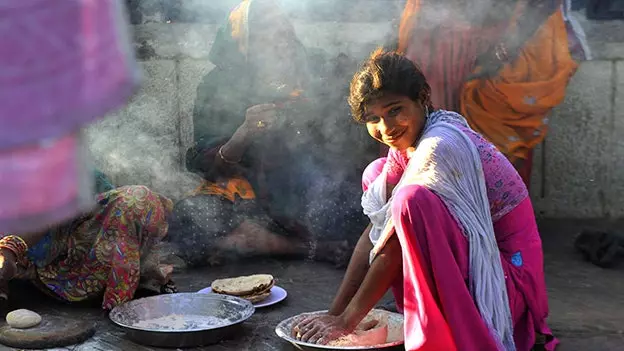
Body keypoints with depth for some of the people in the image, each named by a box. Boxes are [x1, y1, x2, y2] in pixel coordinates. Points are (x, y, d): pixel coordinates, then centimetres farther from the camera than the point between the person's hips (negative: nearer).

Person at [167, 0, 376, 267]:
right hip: (252, 192, 0)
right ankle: (316, 247, -24)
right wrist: (244, 134, -21)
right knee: (188, 221, -31)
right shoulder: (219, 88, 1)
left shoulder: (314, 71, 6)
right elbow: (206, 167, -3)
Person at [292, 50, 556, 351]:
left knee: (412, 200, -31)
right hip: (472, 264, 9)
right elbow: (375, 231, 2)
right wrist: (334, 314, -3)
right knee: (376, 175, 9)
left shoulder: (440, 145, -22)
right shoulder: (406, 143, 4)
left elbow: (393, 246, -20)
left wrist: (345, 321, -12)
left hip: (507, 275, -9)